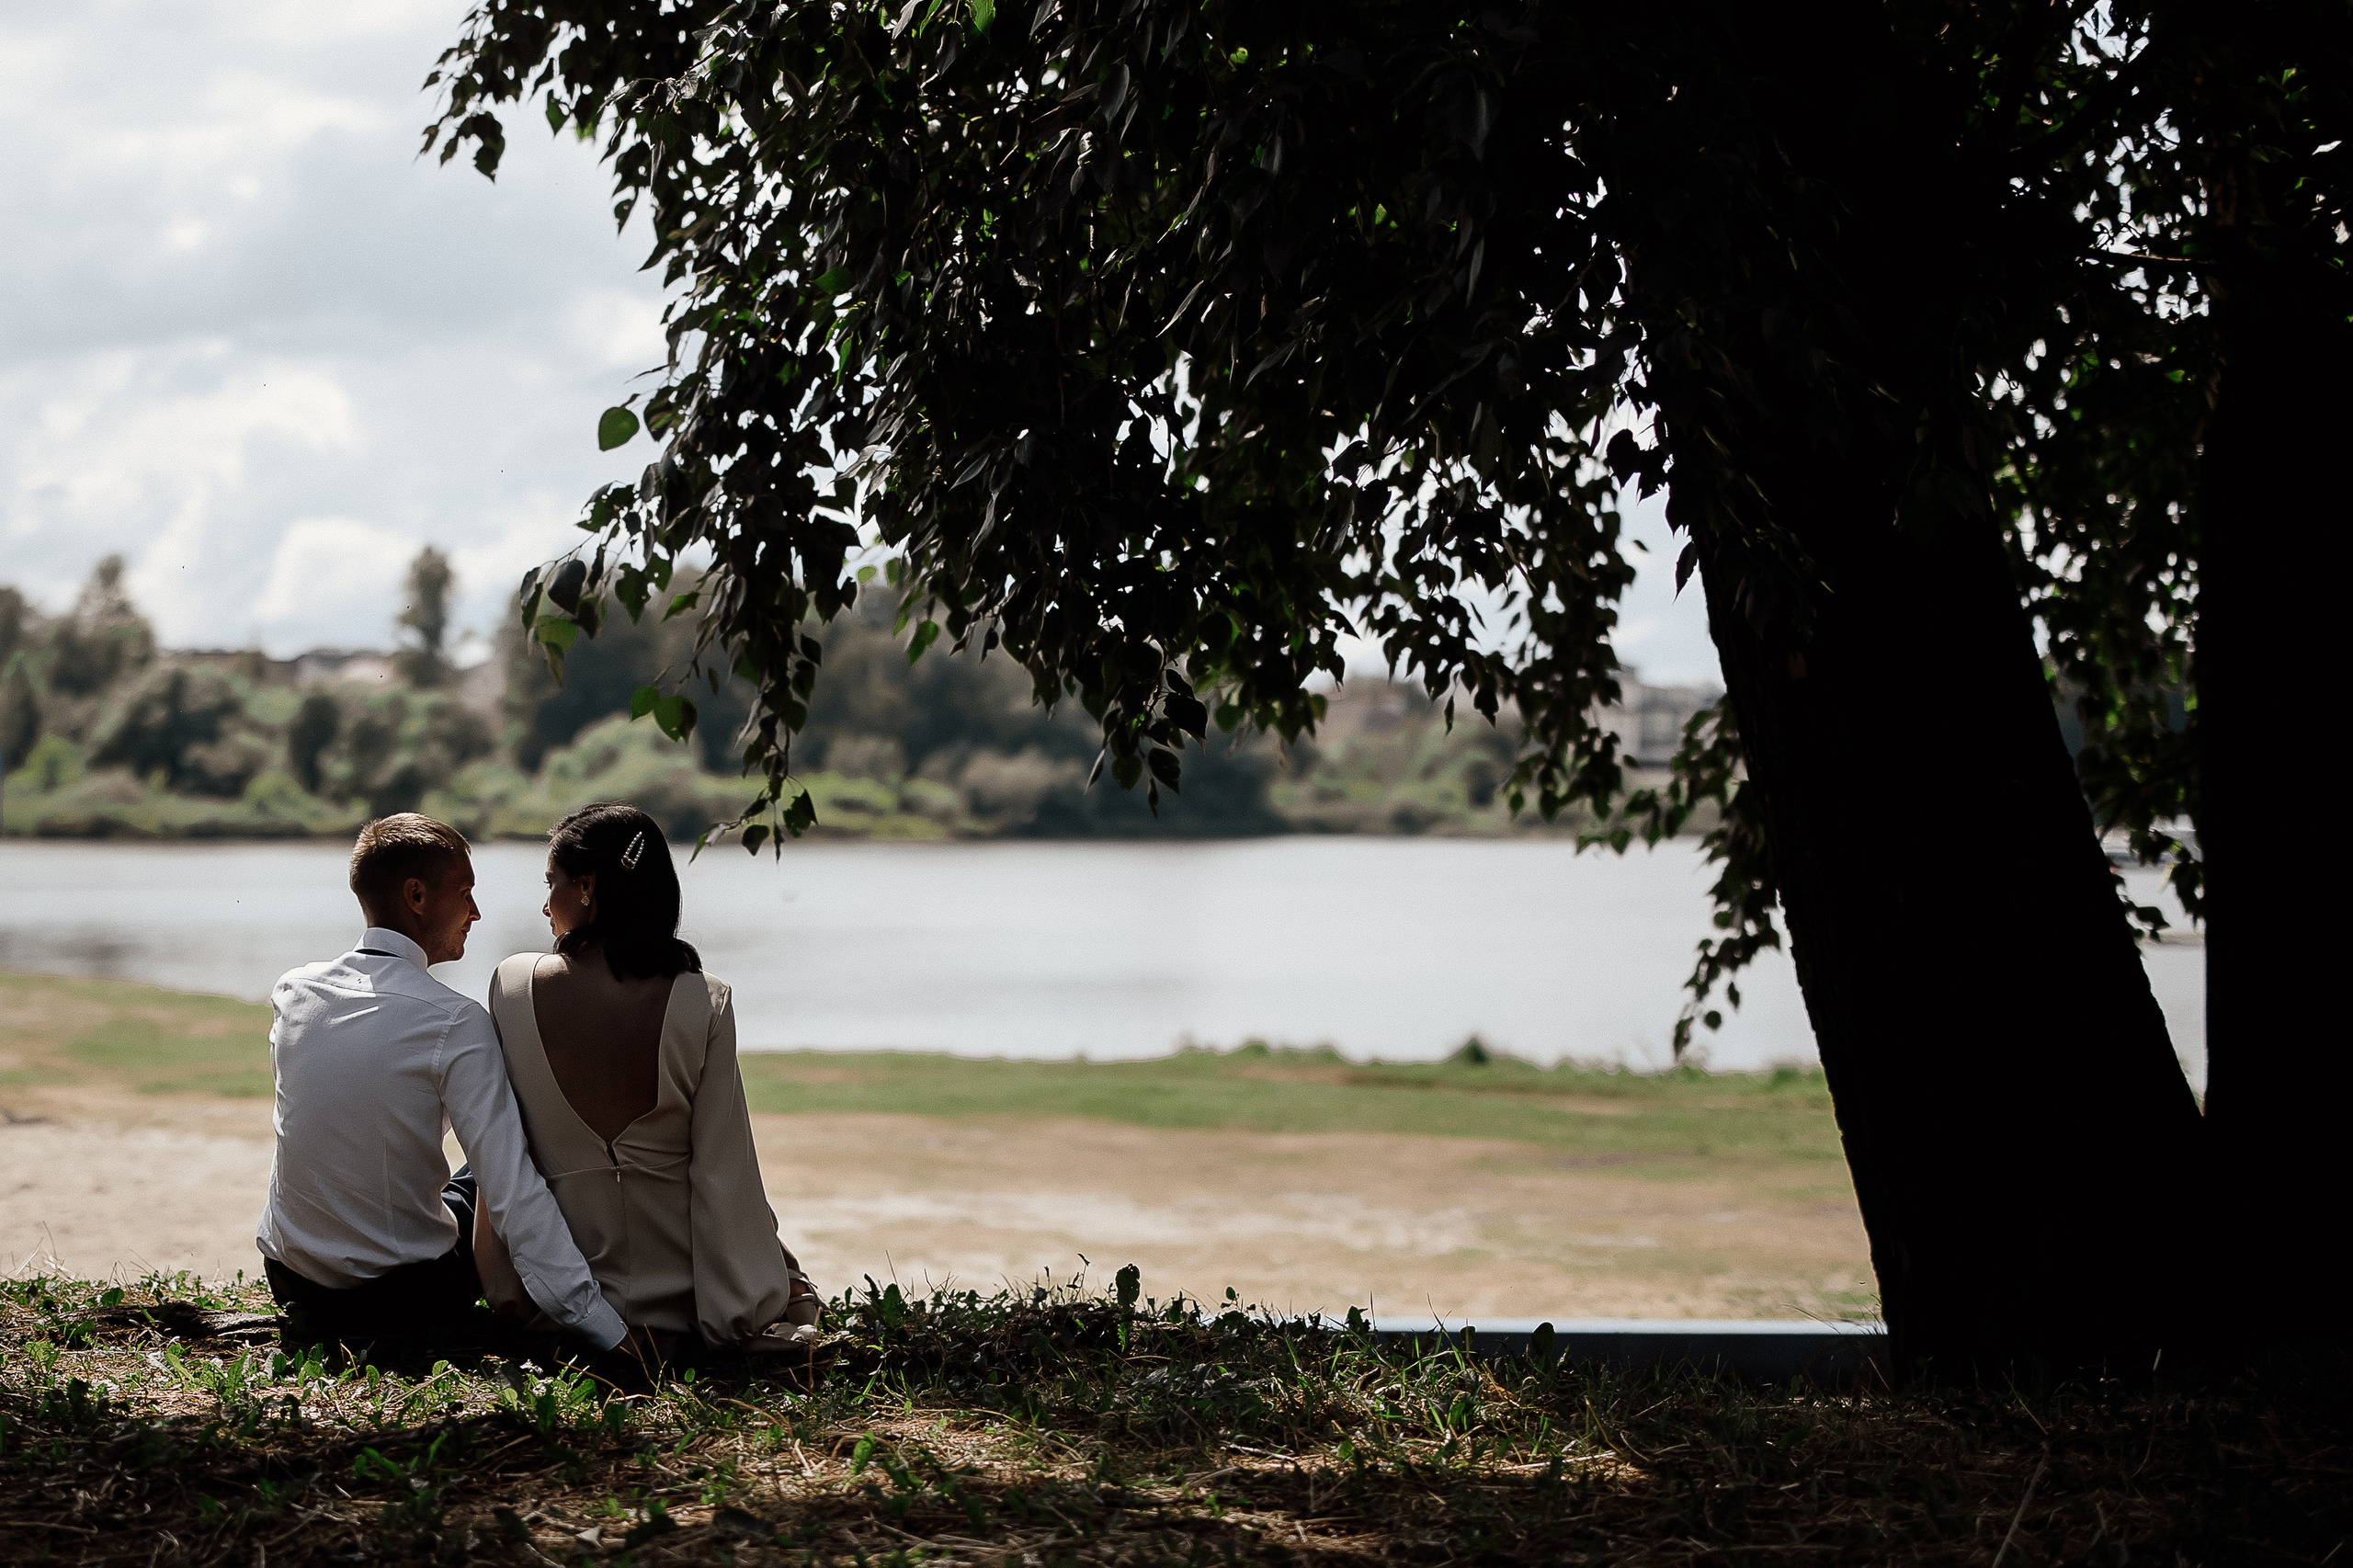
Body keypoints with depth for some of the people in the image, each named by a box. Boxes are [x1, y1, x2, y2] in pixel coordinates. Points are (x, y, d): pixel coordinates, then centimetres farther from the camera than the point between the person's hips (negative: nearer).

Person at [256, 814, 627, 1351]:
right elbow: (515, 1196, -26)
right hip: (408, 1302, -5)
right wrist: (611, 1333, -26)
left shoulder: (291, 992, -4)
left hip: (291, 1287, 5)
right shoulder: (457, 1024, -20)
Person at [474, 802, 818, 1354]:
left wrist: (509, 1297, 8)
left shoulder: (511, 987, -10)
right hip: (681, 1302, -2)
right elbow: (722, 1177, -13)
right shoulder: (705, 1003, -15)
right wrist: (739, 1314, -3)